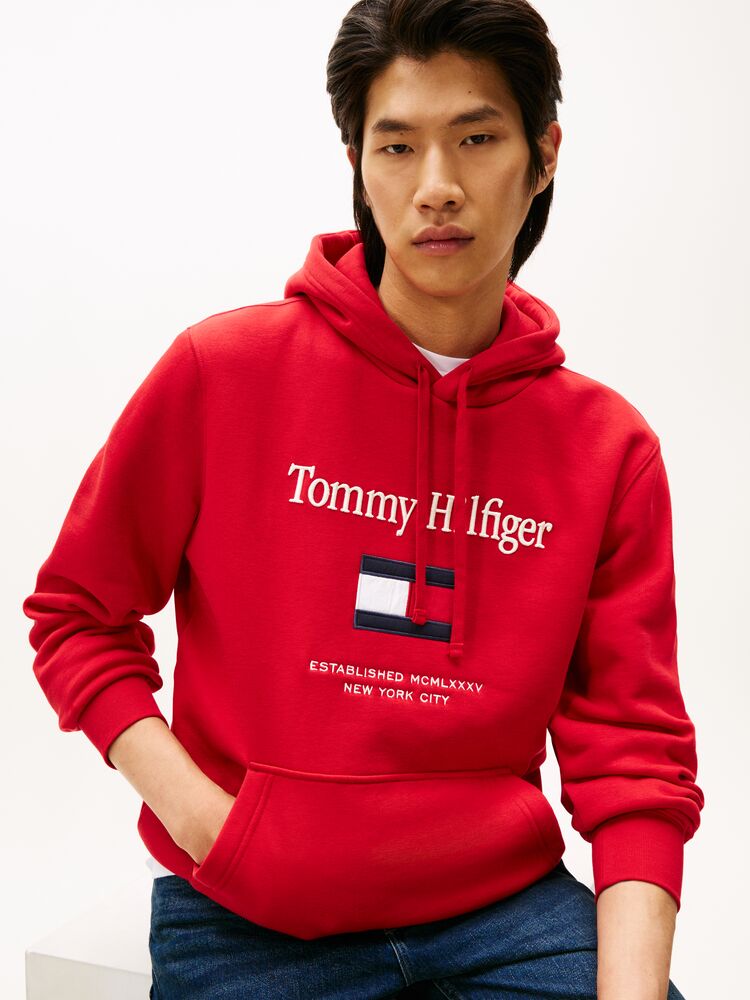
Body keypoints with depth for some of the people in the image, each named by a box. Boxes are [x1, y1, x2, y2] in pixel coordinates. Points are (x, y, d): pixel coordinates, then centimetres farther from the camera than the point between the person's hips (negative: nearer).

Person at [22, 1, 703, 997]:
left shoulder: (611, 445, -2)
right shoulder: (222, 371, -8)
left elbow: (632, 761, -2)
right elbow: (76, 616, 1)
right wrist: (194, 808, -11)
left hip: (501, 901, 3)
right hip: (246, 916, -2)